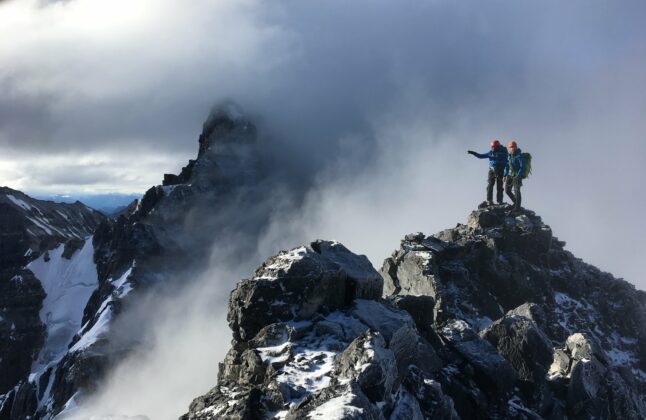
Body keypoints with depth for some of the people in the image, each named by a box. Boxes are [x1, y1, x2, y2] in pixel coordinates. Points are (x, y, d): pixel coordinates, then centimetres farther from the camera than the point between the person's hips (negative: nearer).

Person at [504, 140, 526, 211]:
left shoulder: (519, 156, -12)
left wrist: (518, 175, -25)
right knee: (507, 190, 8)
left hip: (517, 176, -8)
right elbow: (507, 166, 19)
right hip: (510, 175, 8)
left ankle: (517, 206, -9)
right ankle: (515, 202, 25)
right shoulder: (510, 156, 12)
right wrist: (505, 175, 14)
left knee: (516, 191, -11)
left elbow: (522, 167, -17)